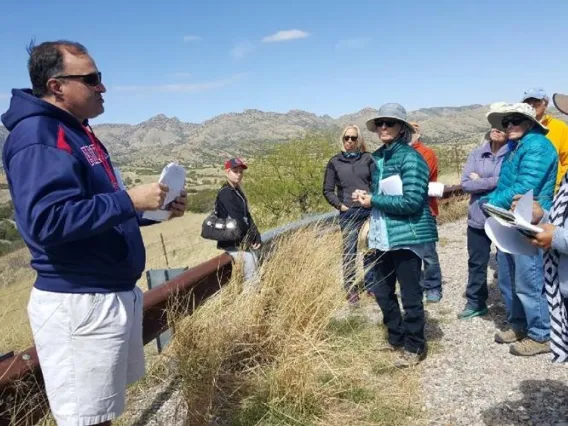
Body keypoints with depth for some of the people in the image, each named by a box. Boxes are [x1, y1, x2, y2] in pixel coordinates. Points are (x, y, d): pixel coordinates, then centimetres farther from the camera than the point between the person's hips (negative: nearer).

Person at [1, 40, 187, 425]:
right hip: (78, 302, -10)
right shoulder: (38, 137, -17)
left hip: (114, 294, 10)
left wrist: (155, 208, 6)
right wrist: (129, 201, -25)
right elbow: (48, 220, -30)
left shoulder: (76, 131, 14)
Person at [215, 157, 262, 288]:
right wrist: (251, 237, -7)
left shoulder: (238, 192, 15)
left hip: (242, 242, 9)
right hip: (233, 244, -9)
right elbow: (237, 220, -18)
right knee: (252, 279, -9)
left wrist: (256, 237, 0)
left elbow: (247, 216, 10)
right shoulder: (225, 193, -15)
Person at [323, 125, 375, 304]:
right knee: (349, 252, 3)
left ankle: (370, 286, 21)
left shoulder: (367, 158, 6)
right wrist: (340, 205, -3)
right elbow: (328, 190, 7)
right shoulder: (335, 162, 5)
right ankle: (351, 290, 12)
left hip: (369, 210, 1)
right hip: (348, 213, -1)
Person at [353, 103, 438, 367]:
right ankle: (396, 338, 36)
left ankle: (415, 347, 21)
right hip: (383, 236, 8)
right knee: (382, 292, 16)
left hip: (407, 236, -8)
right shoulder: (378, 157, 11)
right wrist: (365, 196, 0)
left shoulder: (410, 157, -13)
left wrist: (372, 200, -16)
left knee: (410, 295, 4)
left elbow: (412, 201, -21)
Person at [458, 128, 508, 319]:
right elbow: (466, 184, -6)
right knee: (476, 263, 14)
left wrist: (480, 181, -14)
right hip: (478, 218, 4)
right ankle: (475, 303, 31)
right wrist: (496, 181, -15)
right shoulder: (477, 154, 3)